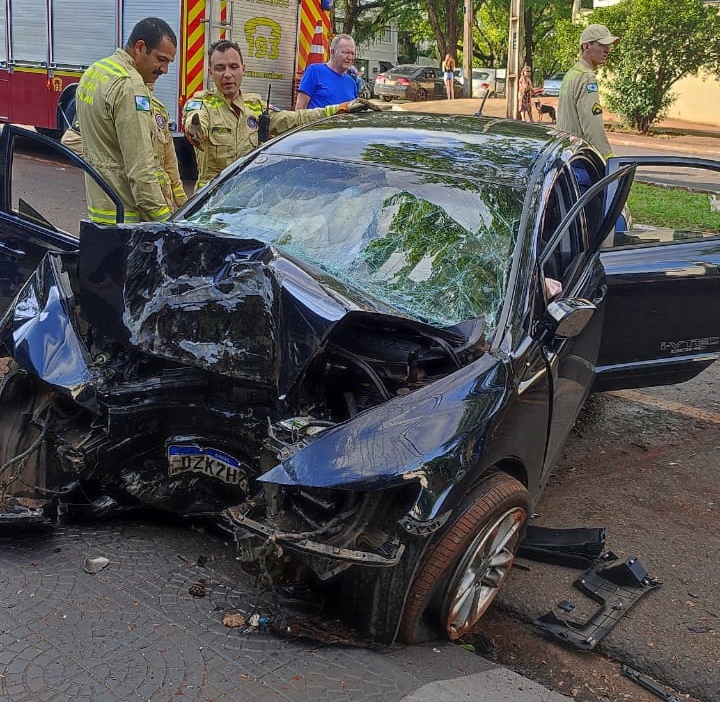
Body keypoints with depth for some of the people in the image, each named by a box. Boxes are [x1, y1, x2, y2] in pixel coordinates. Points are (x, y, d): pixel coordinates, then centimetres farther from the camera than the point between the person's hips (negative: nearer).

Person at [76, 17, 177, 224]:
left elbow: (74, 139, 19)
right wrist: (163, 221, -21)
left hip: (98, 206, 10)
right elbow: (141, 167, -23)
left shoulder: (93, 71, 12)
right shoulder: (130, 86, -19)